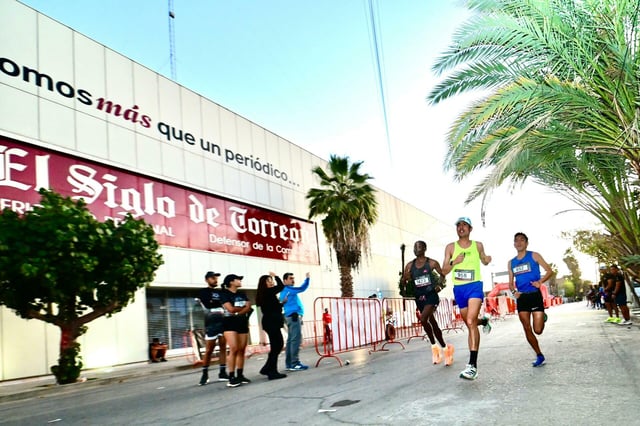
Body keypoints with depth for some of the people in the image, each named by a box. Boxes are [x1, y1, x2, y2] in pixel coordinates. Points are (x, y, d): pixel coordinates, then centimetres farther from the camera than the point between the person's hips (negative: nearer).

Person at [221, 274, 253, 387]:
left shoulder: (242, 294, 15)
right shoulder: (225, 294, -3)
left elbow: (249, 307, 2)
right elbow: (231, 309, -15)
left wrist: (238, 312, -14)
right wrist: (243, 307, 0)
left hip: (242, 322, 6)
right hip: (230, 323, -6)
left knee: (242, 350, 3)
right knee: (234, 349, -15)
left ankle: (240, 375, 10)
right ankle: (231, 377, -12)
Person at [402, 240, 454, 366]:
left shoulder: (432, 263, -3)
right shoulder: (410, 265, 7)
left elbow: (442, 275, 8)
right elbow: (403, 281, 11)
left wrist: (439, 284, -8)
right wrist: (406, 278, -9)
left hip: (431, 295, -5)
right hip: (419, 297, 5)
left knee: (423, 319, -25)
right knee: (432, 323, 12)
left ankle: (434, 345, -8)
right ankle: (444, 347, 27)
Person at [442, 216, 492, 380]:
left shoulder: (478, 245, 4)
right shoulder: (450, 247, 4)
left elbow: (484, 261, 22)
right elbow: (444, 271, 4)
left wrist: (488, 259, -2)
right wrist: (454, 262, -16)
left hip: (475, 286, -3)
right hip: (458, 288, 3)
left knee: (471, 322, -22)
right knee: (470, 324, 17)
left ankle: (472, 365, -23)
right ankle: (484, 321, 56)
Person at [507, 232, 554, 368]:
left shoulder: (534, 256, 0)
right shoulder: (511, 263, 12)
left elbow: (549, 271, -2)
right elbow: (511, 282, 17)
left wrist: (540, 281, -19)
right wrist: (513, 291, -5)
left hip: (535, 294, -4)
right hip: (521, 297, 4)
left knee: (538, 330, -7)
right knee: (527, 330, 2)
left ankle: (543, 317, 28)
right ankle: (539, 356, 19)